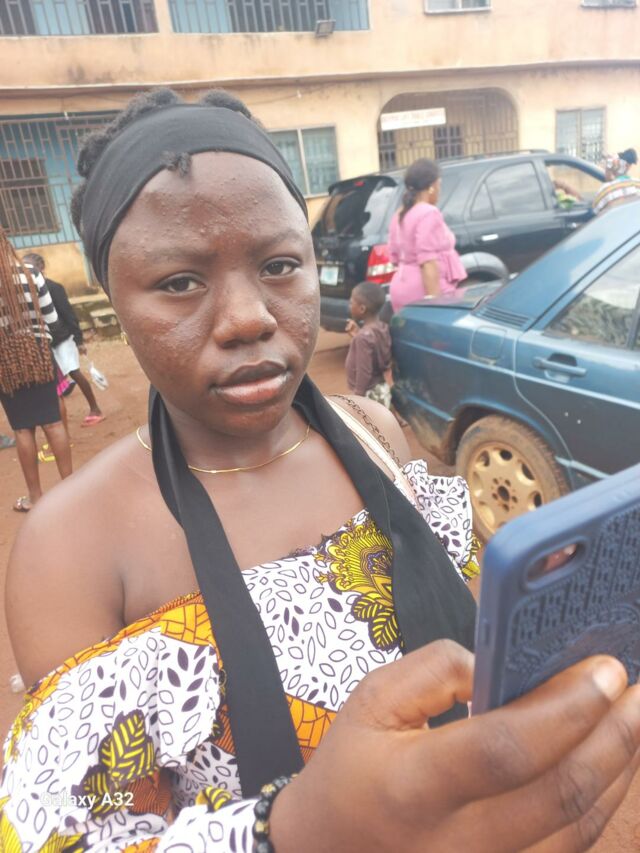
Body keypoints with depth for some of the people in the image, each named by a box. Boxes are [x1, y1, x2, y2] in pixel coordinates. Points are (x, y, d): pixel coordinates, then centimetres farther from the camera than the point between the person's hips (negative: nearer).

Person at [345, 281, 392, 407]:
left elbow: (364, 371, -23)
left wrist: (358, 396, -17)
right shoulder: (382, 328, 1)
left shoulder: (364, 336, -24)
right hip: (380, 389, 9)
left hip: (369, 394, -9)